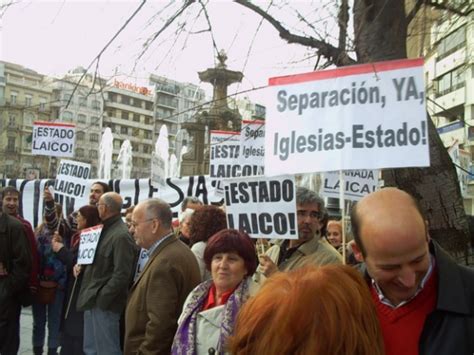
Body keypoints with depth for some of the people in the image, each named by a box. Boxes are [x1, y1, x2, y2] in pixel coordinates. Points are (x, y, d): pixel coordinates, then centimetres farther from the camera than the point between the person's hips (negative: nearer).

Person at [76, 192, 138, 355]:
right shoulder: (105, 230, 13)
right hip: (92, 300, 10)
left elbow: (122, 274, -23)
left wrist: (101, 298, -18)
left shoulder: (121, 236, -18)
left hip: (104, 303, -10)